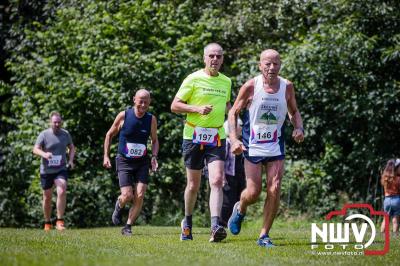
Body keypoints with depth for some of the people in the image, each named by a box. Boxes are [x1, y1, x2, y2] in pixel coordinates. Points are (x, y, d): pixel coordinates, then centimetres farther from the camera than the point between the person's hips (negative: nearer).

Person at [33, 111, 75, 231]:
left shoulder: (65, 134, 1)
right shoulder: (44, 135, -8)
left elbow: (71, 147, 17)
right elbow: (35, 149, -16)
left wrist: (71, 160, 0)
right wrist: (44, 154, -37)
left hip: (61, 169, 1)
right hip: (46, 171, -1)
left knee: (62, 192, -22)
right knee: (47, 197, 8)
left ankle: (60, 221, -17)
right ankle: (47, 223, 27)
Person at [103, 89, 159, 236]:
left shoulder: (151, 119, -2)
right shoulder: (123, 116, -9)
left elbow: (154, 140, 13)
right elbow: (109, 134, 5)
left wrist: (154, 156, -4)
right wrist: (106, 156, 0)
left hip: (142, 162, 2)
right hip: (124, 162, -2)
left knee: (139, 196, -10)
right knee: (127, 196, -13)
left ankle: (128, 227, 4)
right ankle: (119, 205, 25)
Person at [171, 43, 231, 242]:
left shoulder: (226, 82, 11)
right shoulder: (193, 79, -3)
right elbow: (175, 106, -4)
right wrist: (197, 109, -17)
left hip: (217, 138, 2)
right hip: (193, 136, -2)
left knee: (217, 181, -15)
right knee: (193, 184, 7)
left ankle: (215, 227, -24)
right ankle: (187, 222, 30)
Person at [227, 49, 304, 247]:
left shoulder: (287, 87, -1)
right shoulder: (250, 86, -10)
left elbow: (294, 112, 15)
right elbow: (233, 113, -1)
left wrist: (299, 128, -6)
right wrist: (234, 139, -13)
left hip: (276, 147, 2)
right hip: (252, 147, -2)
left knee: (274, 191, -8)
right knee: (253, 192, -4)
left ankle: (264, 235, 4)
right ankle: (240, 209, 33)